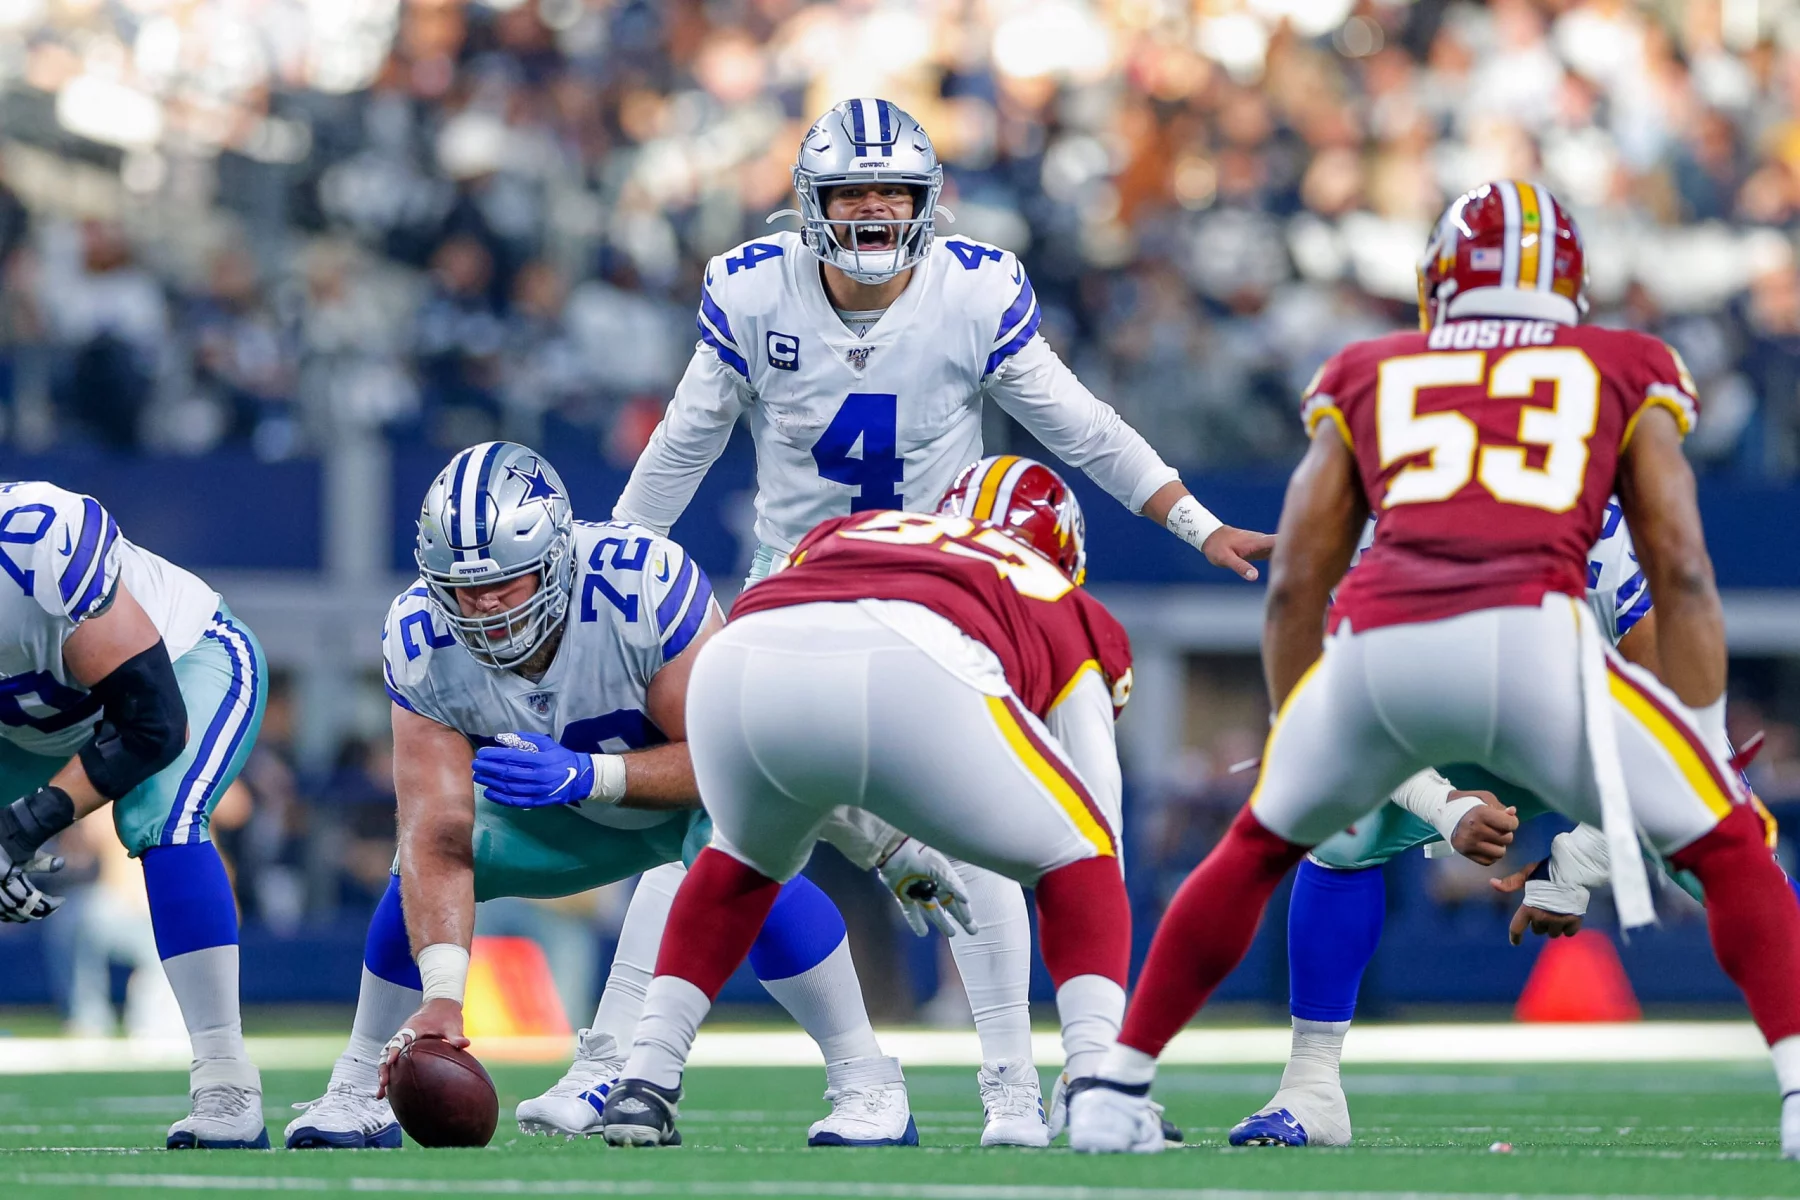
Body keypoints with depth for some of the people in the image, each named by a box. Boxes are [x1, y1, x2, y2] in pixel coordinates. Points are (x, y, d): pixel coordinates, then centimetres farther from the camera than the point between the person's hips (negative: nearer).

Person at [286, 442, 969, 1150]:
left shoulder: (644, 584, -39)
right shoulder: (422, 641, -28)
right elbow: (439, 839, -32)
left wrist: (586, 774, -48)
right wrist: (442, 995, -45)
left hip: (696, 787, -4)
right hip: (567, 814, 4)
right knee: (418, 872, -13)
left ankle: (868, 1089, -18)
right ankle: (358, 1096, 8)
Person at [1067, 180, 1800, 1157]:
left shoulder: (1366, 379, 30)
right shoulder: (1626, 377, 26)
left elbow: (1294, 586, 27)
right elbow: (1683, 574, 17)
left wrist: (1293, 737, 37)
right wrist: (1707, 747, 20)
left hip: (1376, 646, 2)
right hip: (1530, 635, -2)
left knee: (1259, 847, 29)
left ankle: (1112, 1091, 29)